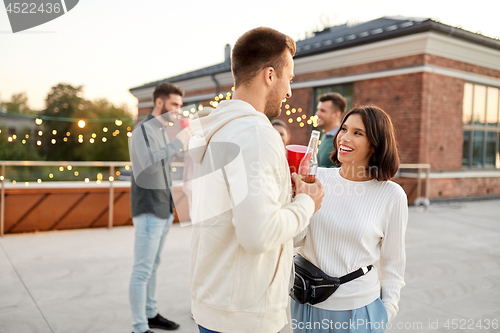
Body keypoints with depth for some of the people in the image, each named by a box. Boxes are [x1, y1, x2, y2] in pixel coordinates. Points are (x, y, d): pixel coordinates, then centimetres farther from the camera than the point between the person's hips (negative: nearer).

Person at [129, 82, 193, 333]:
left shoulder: (164, 131, 14)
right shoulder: (143, 130, -11)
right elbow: (148, 164, -27)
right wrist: (179, 142, -23)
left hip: (164, 210, 8)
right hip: (149, 211, -8)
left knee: (153, 267, 16)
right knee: (142, 270, -2)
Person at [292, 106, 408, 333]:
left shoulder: (392, 195, -9)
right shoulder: (317, 178, -6)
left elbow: (393, 262, 1)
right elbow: (295, 240, -4)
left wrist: (387, 309, 3)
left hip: (360, 308, -2)